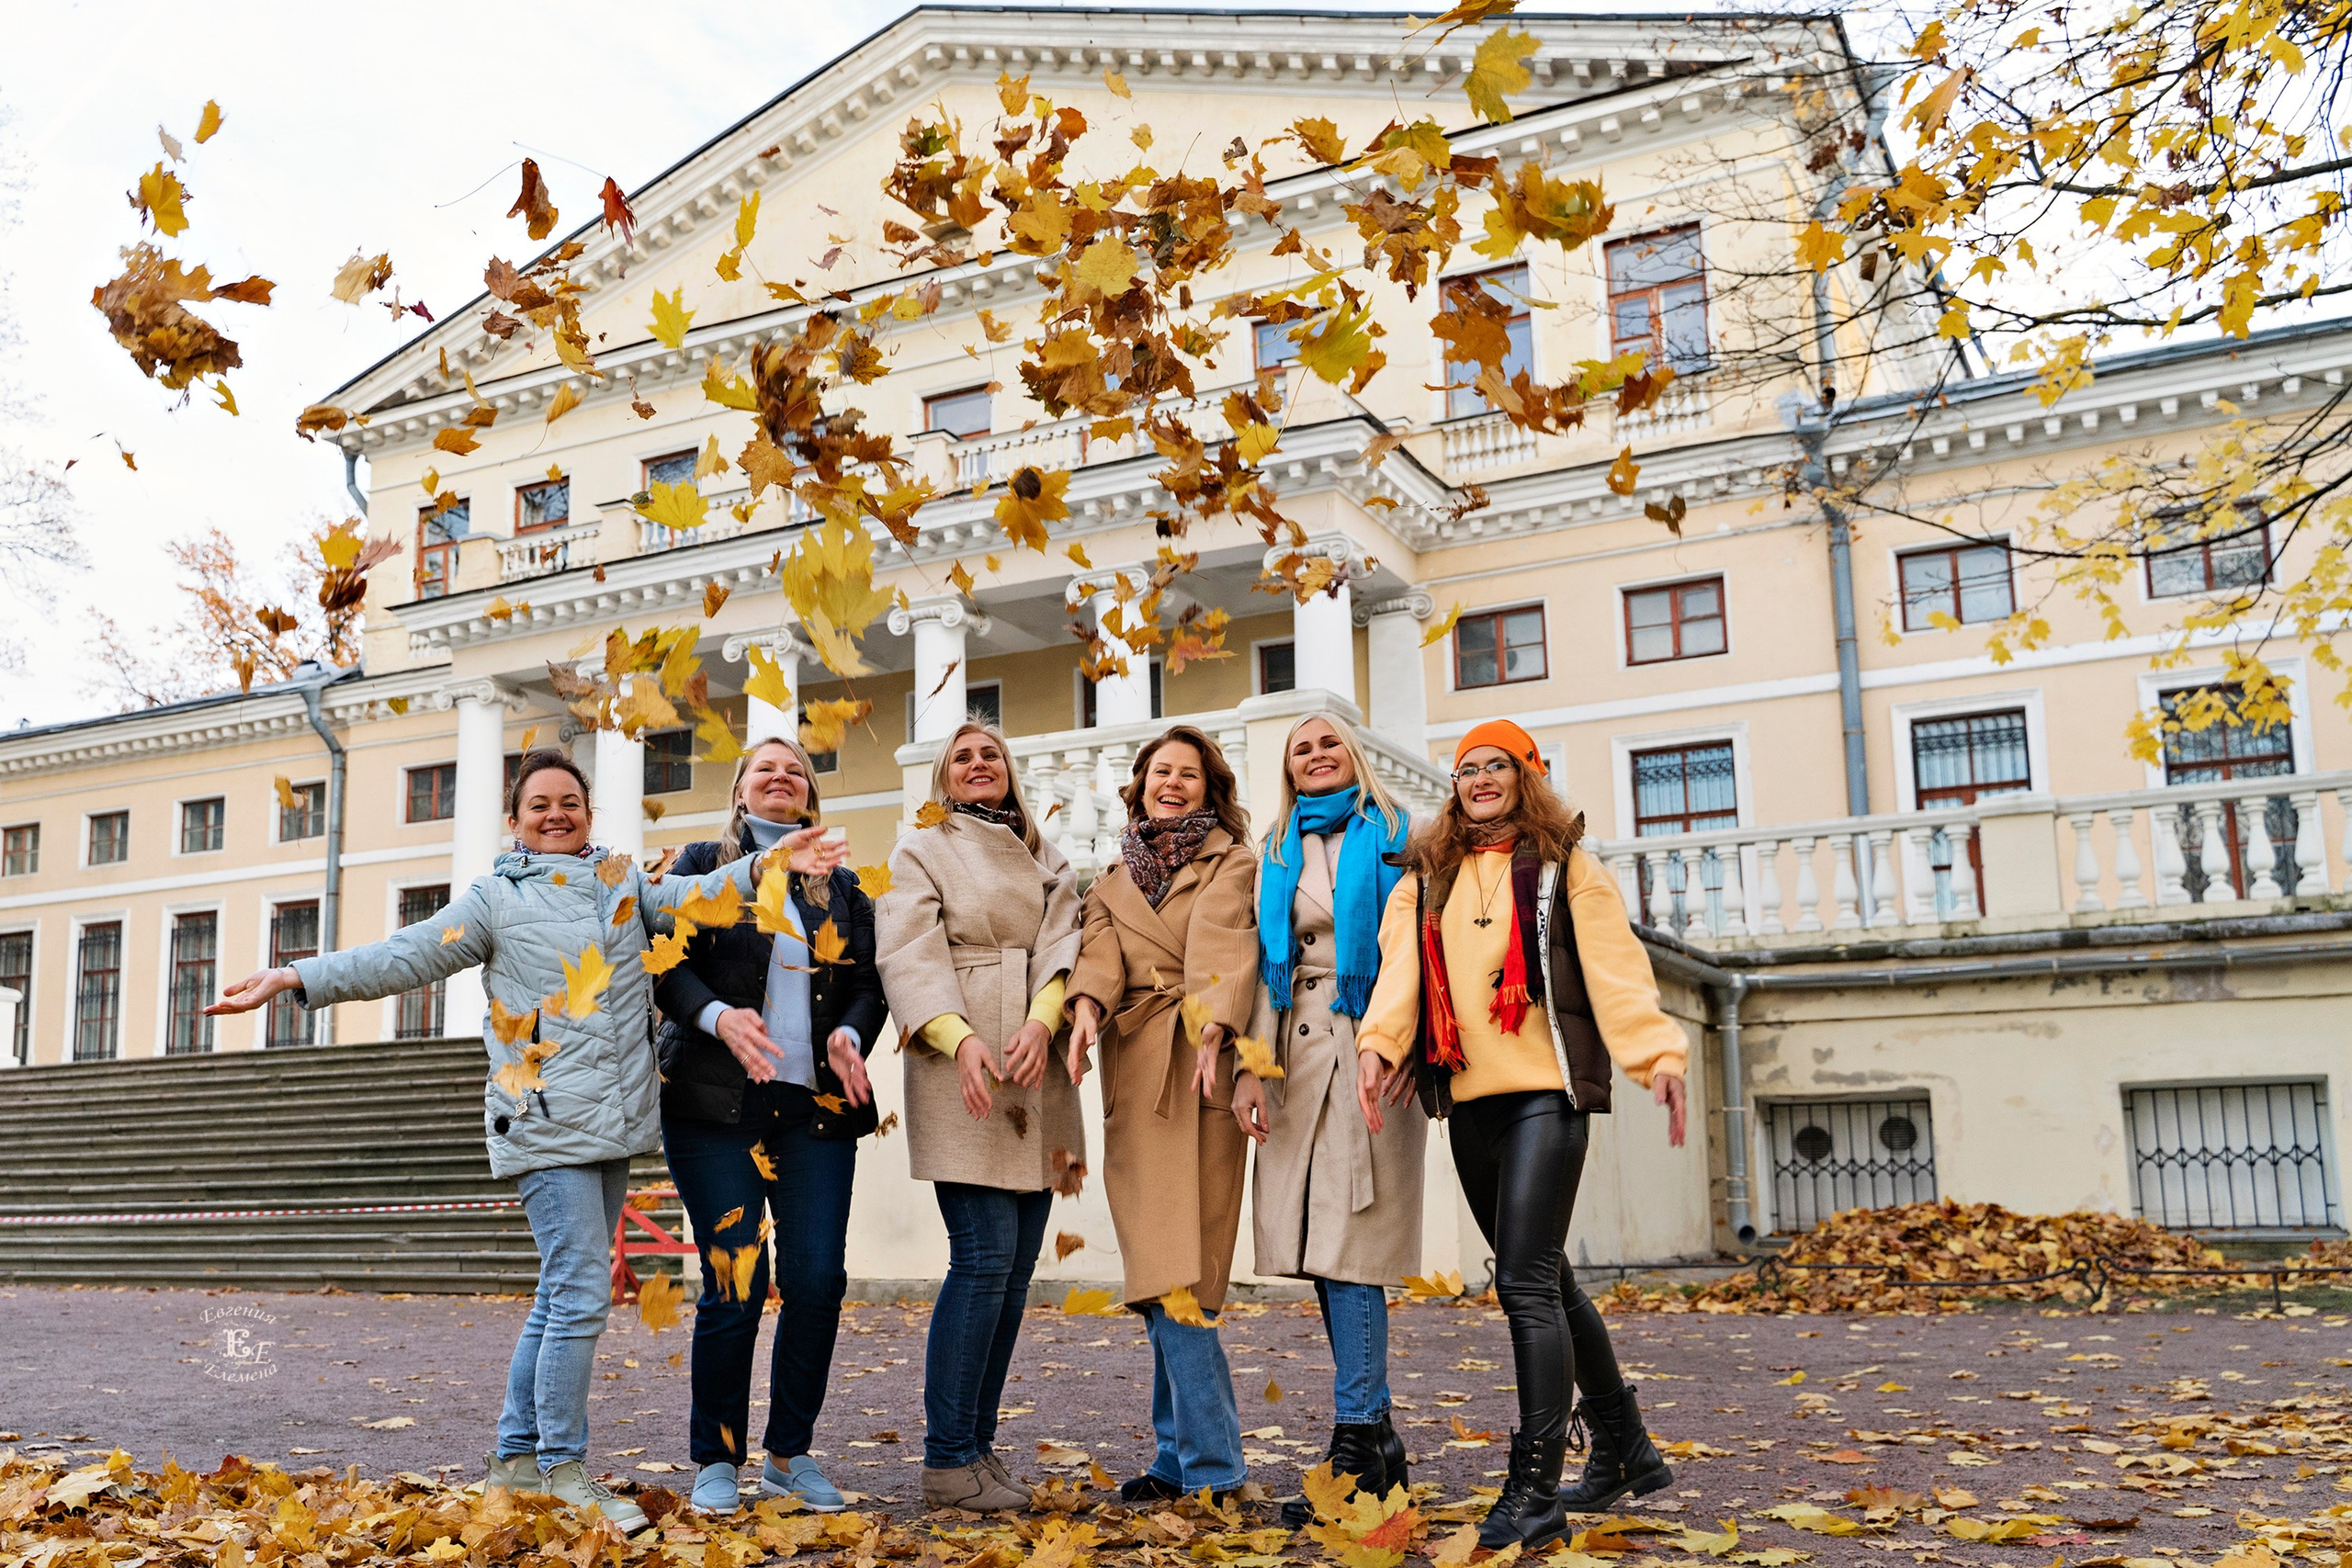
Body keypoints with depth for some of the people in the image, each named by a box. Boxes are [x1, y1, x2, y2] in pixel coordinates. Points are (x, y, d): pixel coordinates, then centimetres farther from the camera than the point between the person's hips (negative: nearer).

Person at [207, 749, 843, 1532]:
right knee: (581, 1293, -10)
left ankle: (518, 1458, 24)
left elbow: (686, 898, -3)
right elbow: (404, 957, -3)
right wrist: (296, 977, -13)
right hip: (547, 1122, -5)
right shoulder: (496, 897, 2)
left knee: (563, 1297, 12)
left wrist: (763, 866, -19)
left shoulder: (623, 880, 13)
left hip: (614, 1123, 5)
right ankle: (563, 1471, 2)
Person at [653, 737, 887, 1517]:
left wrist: (851, 1035, -7)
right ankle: (716, 1460, 12)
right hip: (719, 1102, -3)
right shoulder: (703, 865, 9)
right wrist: (718, 1015, -18)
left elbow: (869, 982, 13)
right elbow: (668, 966, 0)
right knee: (734, 1283, -5)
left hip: (818, 1104, 3)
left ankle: (790, 1454, 14)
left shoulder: (840, 885, 18)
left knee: (818, 1279, -2)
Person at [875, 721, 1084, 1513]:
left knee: (1017, 1262, 3)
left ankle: (976, 1447, 11)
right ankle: (947, 1460, -6)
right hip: (962, 1073, -5)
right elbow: (909, 954, -6)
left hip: (1036, 1073, 5)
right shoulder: (920, 852, 8)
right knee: (984, 1255, -13)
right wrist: (959, 1037, -22)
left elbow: (1062, 942, 6)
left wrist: (1042, 1022, -13)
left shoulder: (1046, 859, 22)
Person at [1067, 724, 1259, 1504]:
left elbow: (1224, 946, -9)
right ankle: (1185, 1459, 10)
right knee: (1159, 1268, 3)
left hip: (1200, 1066, -4)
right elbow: (1100, 949, 3)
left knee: (1175, 1269, -12)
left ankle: (1209, 1468, -7)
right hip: (1135, 1071, 4)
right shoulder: (1114, 882, 22)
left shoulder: (1233, 864, 9)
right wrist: (1087, 1004, -19)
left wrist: (1213, 1029, -26)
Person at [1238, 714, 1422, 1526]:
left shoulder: (1392, 837, 6)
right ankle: (1378, 1437, 13)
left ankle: (1355, 1448, -6)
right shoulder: (1278, 855, 19)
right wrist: (1249, 1066, 2)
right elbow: (1267, 963, 13)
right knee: (1322, 1251, 3)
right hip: (1300, 1053, 5)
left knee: (1348, 1248, -10)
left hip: (1368, 1048, -5)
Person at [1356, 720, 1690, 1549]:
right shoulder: (1427, 878, 16)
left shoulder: (1563, 865, 4)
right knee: (1545, 1279, 14)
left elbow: (1615, 966, -6)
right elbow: (1400, 966, 3)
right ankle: (1625, 1450, 29)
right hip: (1470, 1098, 6)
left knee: (1525, 1282, -13)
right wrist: (1377, 1043, -15)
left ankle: (1535, 1490, -8)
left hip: (1547, 1089, -6)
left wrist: (1658, 1055, -19)